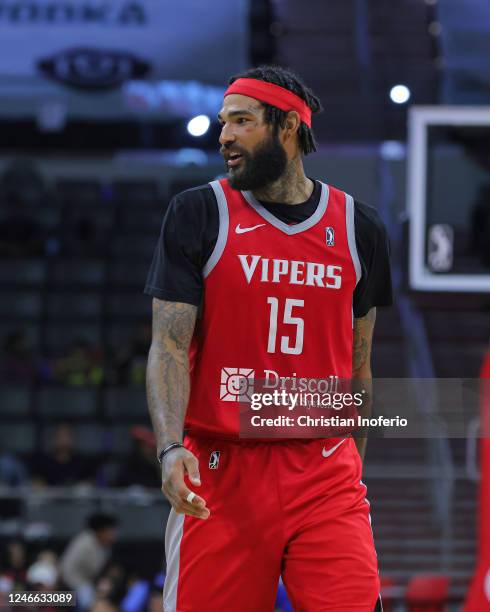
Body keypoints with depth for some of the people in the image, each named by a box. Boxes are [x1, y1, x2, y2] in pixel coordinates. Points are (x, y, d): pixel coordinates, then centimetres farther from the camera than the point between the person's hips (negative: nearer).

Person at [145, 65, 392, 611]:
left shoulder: (357, 227, 10)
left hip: (326, 472, 2)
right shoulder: (197, 214, 3)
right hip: (220, 467, -1)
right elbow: (169, 346, -4)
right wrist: (170, 449, -19)